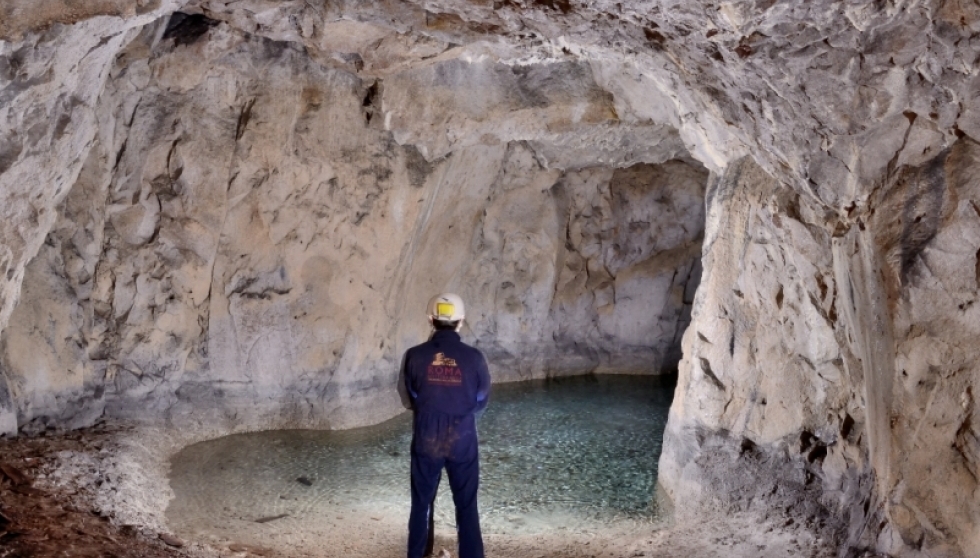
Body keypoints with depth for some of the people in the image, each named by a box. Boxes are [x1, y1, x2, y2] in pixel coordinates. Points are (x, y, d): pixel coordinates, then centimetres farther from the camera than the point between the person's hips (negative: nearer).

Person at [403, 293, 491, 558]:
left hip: (425, 441, 1)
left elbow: (412, 397, 2)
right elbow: (482, 401, 0)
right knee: (466, 507, 12)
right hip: (462, 442, -1)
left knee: (421, 504, 17)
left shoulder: (415, 356, -12)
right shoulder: (473, 357, -13)